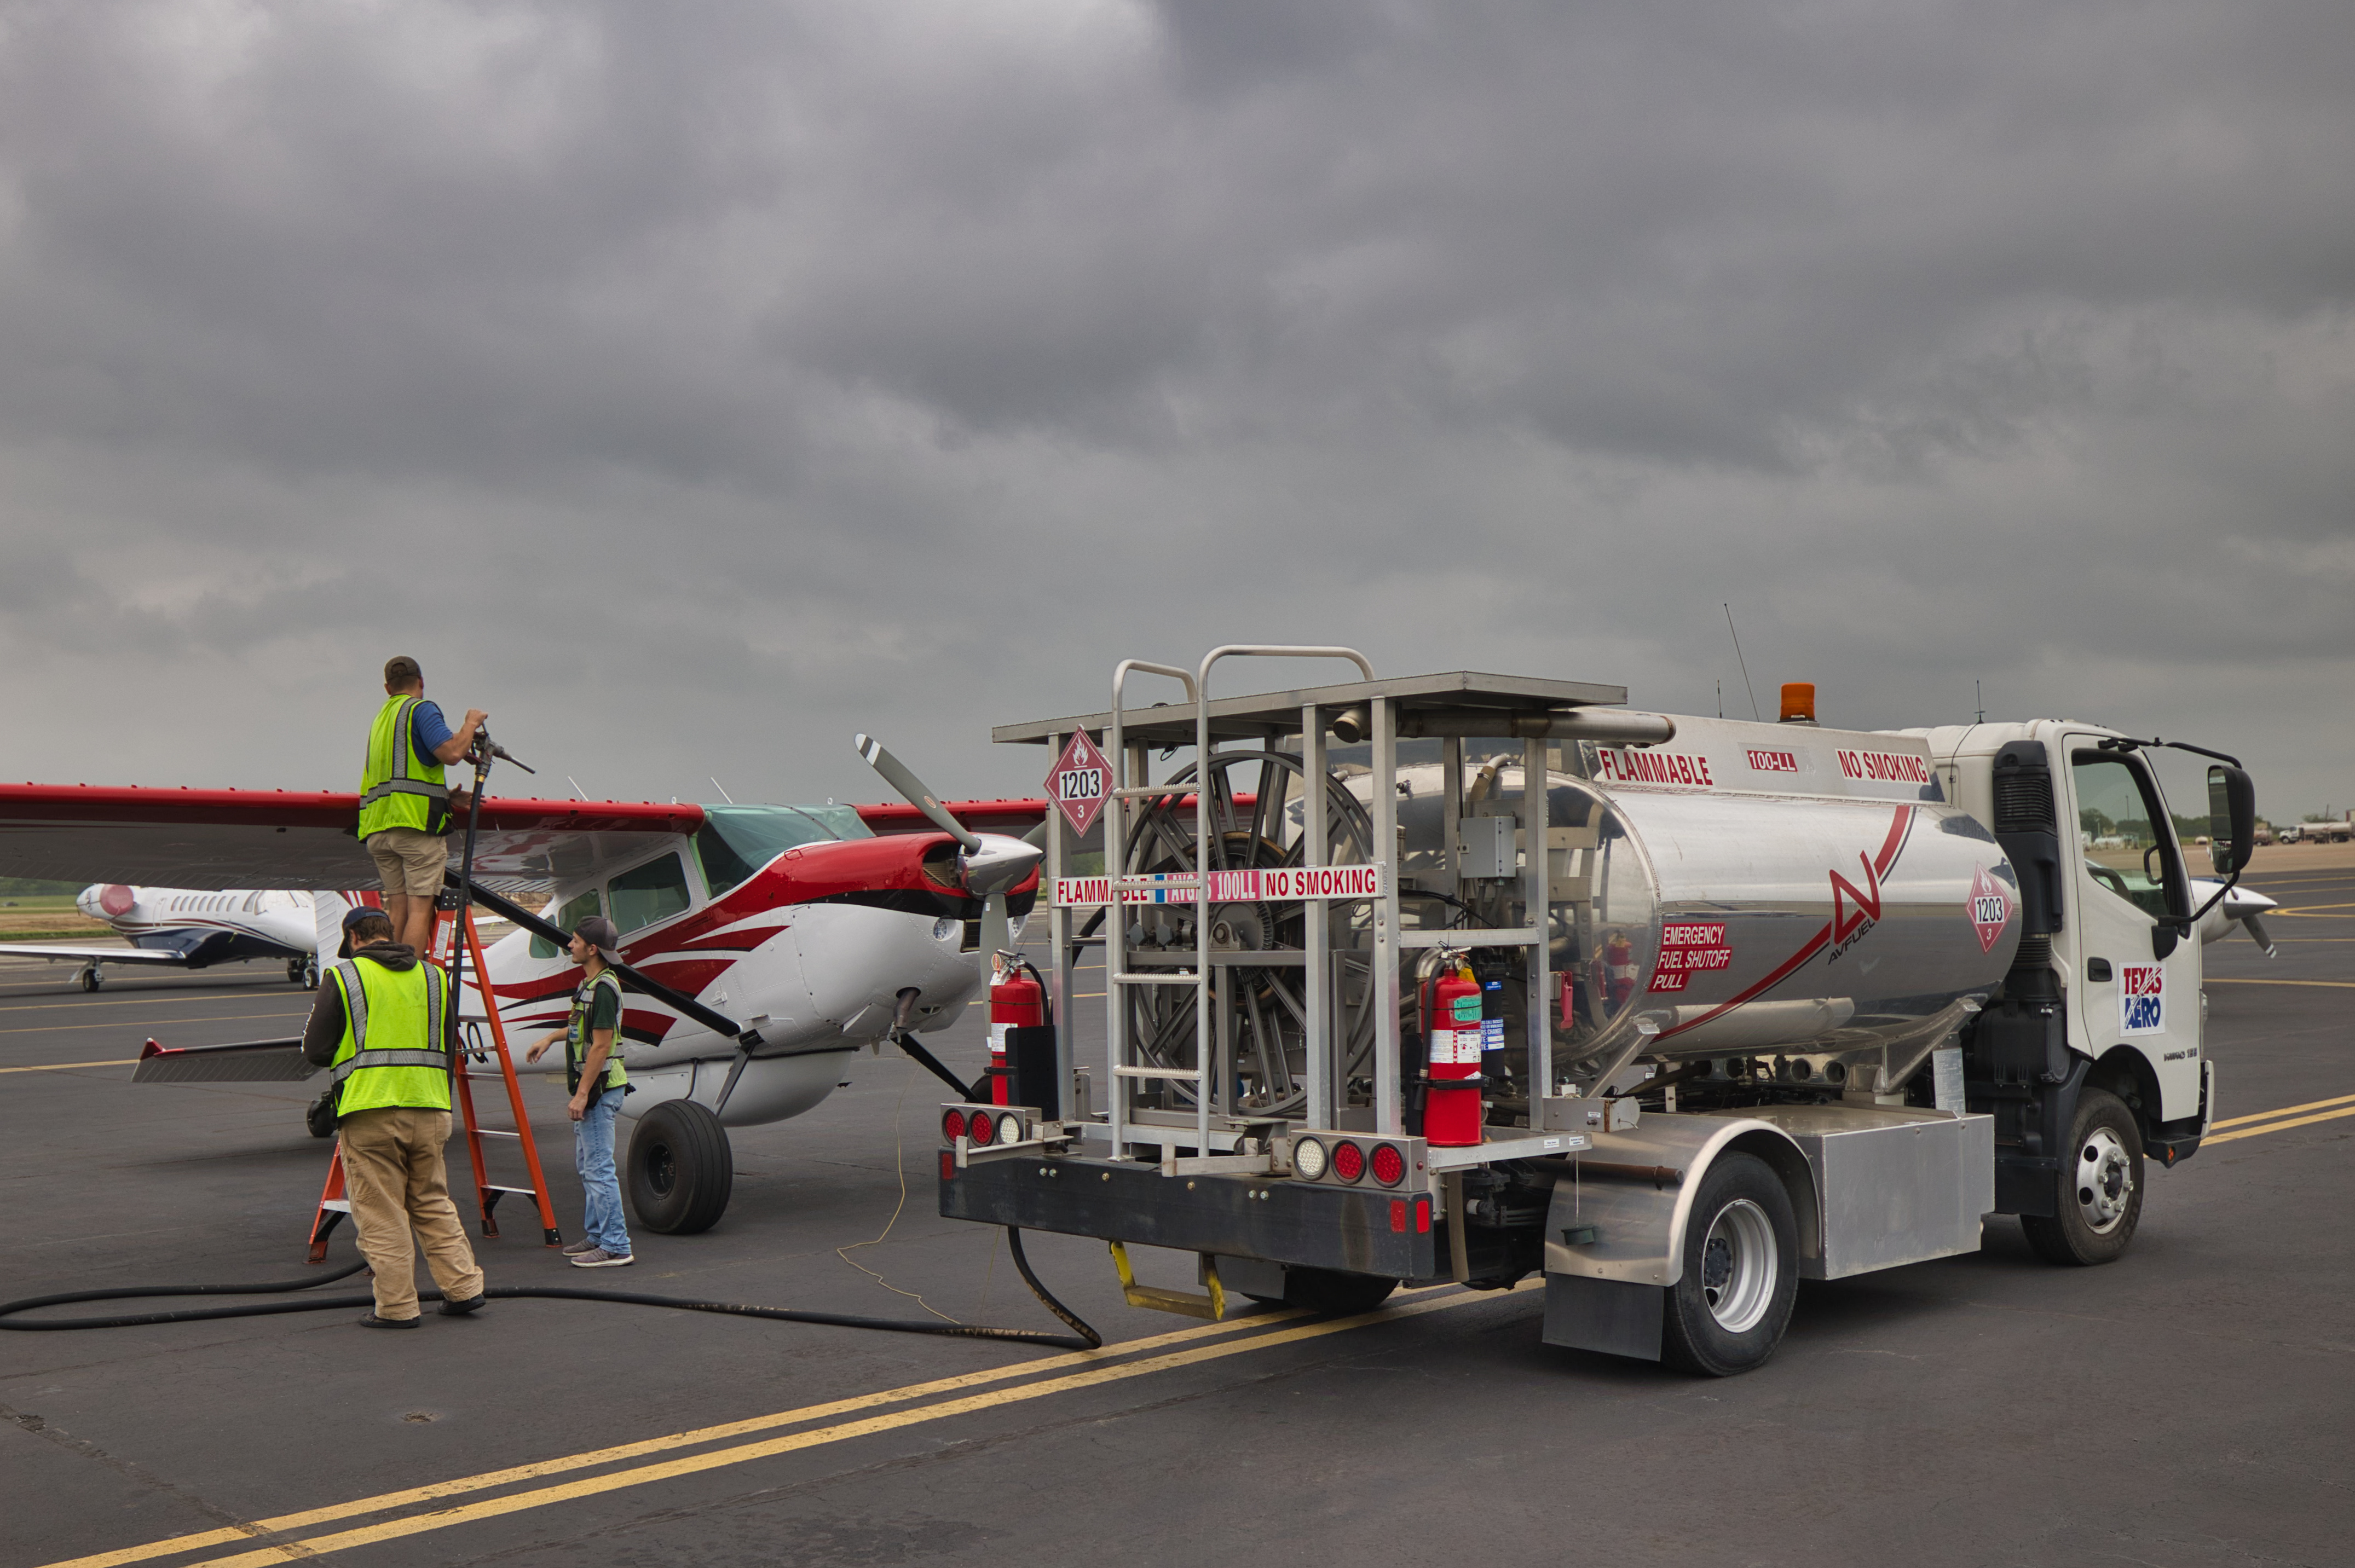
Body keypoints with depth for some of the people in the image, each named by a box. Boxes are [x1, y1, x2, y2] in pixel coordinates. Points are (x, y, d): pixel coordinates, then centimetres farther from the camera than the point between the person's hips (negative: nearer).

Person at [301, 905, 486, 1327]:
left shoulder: (342, 978, 0)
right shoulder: (434, 977, 14)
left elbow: (316, 1050, 0)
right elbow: (450, 1049, 16)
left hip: (370, 1110, -5)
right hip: (429, 1109, 5)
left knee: (380, 1214, 2)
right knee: (432, 1204, 16)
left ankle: (397, 1306, 3)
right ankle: (463, 1287, 13)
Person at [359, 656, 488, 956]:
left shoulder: (381, 718, 25)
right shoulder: (421, 710, -1)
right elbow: (451, 753, -16)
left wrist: (449, 796, 29)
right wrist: (471, 723, 1)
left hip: (377, 828, 7)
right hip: (415, 823, -7)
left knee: (398, 911, 7)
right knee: (420, 909, -9)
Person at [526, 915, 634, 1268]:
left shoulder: (603, 988, -19)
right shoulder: (589, 983, 13)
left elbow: (601, 1045, -22)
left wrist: (582, 1094, -23)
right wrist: (550, 1039, 34)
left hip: (599, 1087, -11)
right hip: (590, 1087, 11)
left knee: (599, 1168, -9)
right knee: (586, 1165, 17)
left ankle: (616, 1247, -7)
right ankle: (596, 1236, 25)